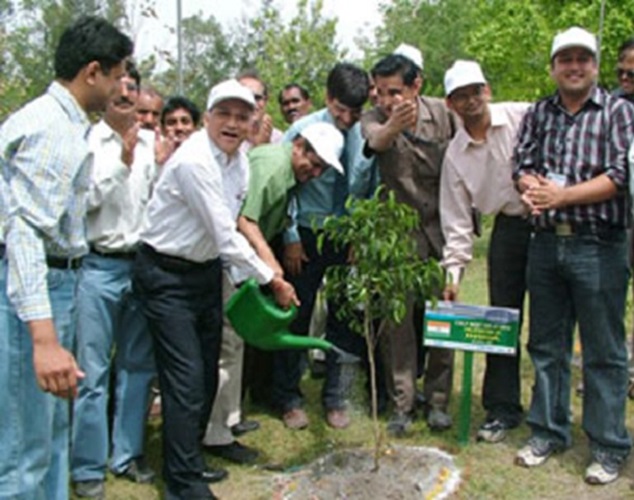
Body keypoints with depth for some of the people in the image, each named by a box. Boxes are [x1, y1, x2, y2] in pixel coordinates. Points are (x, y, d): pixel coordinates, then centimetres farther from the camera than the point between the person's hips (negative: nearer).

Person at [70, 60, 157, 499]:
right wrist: (123, 162, -17)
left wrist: (162, 167, -9)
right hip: (99, 268, -4)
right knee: (92, 372, 1)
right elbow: (87, 200, -10)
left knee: (138, 366, 11)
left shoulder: (153, 142, 7)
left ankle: (128, 454, 26)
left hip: (144, 264, 4)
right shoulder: (87, 141, -3)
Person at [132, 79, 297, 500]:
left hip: (207, 269, 9)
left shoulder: (239, 158, 3)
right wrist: (272, 281, -16)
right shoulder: (194, 161, -23)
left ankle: (189, 457, 34)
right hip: (168, 276, -8)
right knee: (186, 378, -8)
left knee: (207, 373, 15)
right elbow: (225, 237, -23)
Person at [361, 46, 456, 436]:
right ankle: (403, 405, 11)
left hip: (442, 230, 1)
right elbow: (376, 140, -33)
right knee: (398, 319, -1)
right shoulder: (375, 120, -9)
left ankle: (438, 400, 20)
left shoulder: (443, 114, -5)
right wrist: (392, 127, -58)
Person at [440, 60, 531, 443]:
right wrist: (454, 271, -3)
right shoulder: (455, 154, 3)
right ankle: (502, 409, 19)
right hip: (508, 228, 3)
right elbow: (457, 220, 3)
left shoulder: (524, 117, -7)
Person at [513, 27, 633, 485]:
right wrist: (532, 186, -16)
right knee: (546, 346, 13)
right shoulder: (538, 114, 12)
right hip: (546, 243, 5)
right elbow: (522, 166, 7)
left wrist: (561, 196, -15)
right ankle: (548, 432, 27)